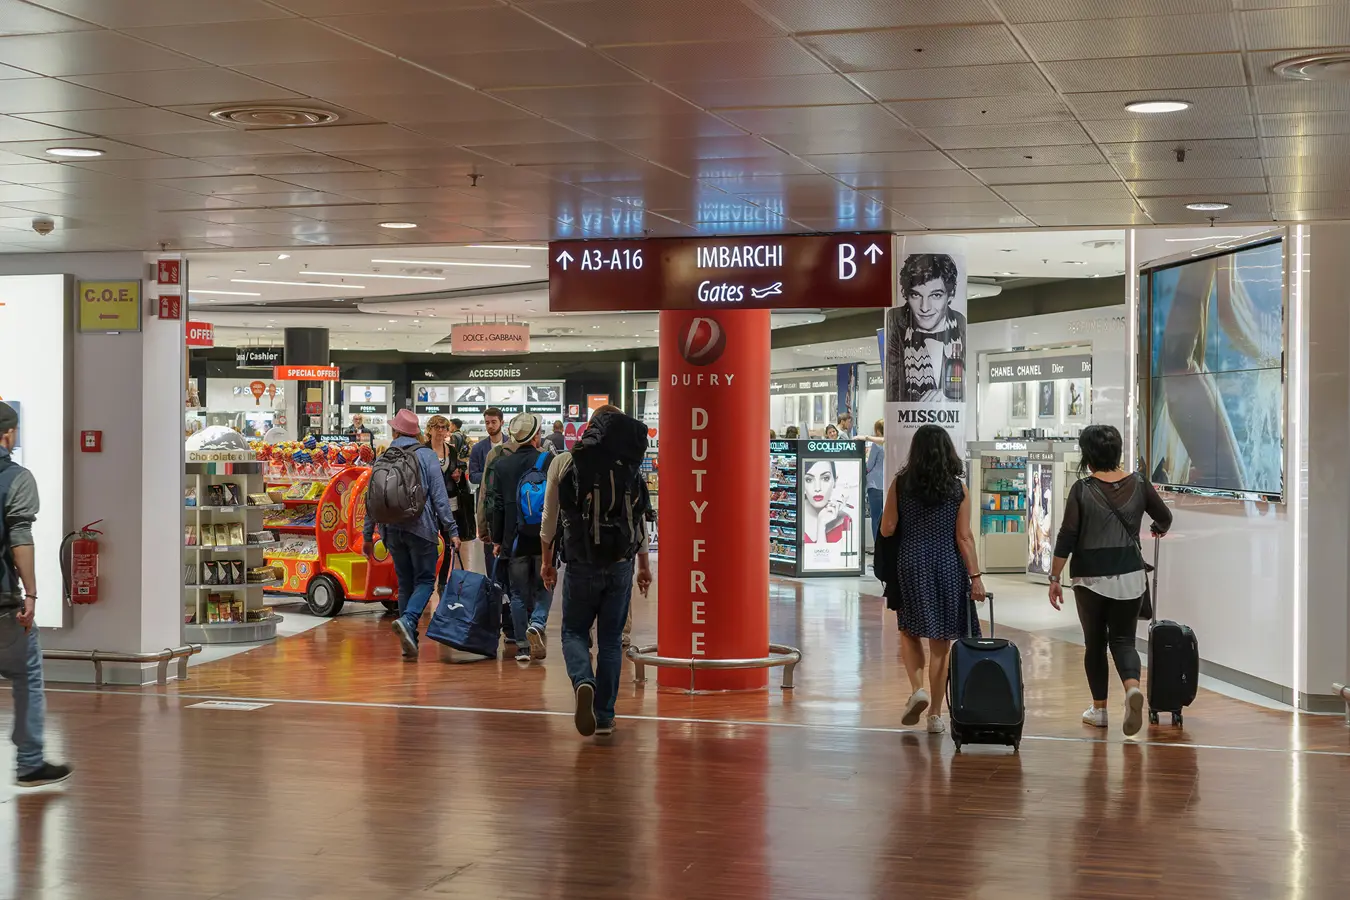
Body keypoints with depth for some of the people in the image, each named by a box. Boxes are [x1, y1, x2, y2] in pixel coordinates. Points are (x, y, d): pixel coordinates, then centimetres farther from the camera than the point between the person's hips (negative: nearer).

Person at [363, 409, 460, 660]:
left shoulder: (383, 459, 8)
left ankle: (409, 642, 10)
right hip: (421, 527, -4)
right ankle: (408, 620, -25)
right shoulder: (426, 455, -1)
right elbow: (439, 495, -7)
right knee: (425, 580, 2)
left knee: (405, 583, 12)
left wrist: (368, 535, 18)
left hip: (392, 529, 4)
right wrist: (452, 530, -6)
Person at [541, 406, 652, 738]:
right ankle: (605, 717, 11)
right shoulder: (632, 467, 3)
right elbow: (641, 520, 9)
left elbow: (551, 518, 3)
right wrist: (644, 565, 20)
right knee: (611, 641, 10)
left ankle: (583, 682, -18)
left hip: (581, 564, -1)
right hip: (621, 565, 1)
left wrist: (547, 561, 15)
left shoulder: (563, 463, -1)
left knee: (574, 632, 12)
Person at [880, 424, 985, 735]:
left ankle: (918, 689, -3)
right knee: (941, 642, 8)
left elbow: (887, 529, -3)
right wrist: (975, 576, -2)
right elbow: (964, 538, -6)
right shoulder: (958, 490, -3)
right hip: (948, 568, 0)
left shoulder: (900, 484, -4)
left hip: (910, 565, 0)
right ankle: (935, 714, 10)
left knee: (909, 631, 19)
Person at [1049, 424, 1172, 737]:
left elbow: (1067, 537, -10)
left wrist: (1054, 578, -3)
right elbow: (1165, 518, 13)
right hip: (1130, 575, 2)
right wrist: (1158, 529, 37)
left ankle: (1099, 709, 19)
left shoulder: (1082, 489, -8)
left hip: (1091, 578, -2)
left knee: (1095, 642, 13)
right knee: (1123, 639, 8)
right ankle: (1133, 687, -20)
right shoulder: (1138, 484, 0)